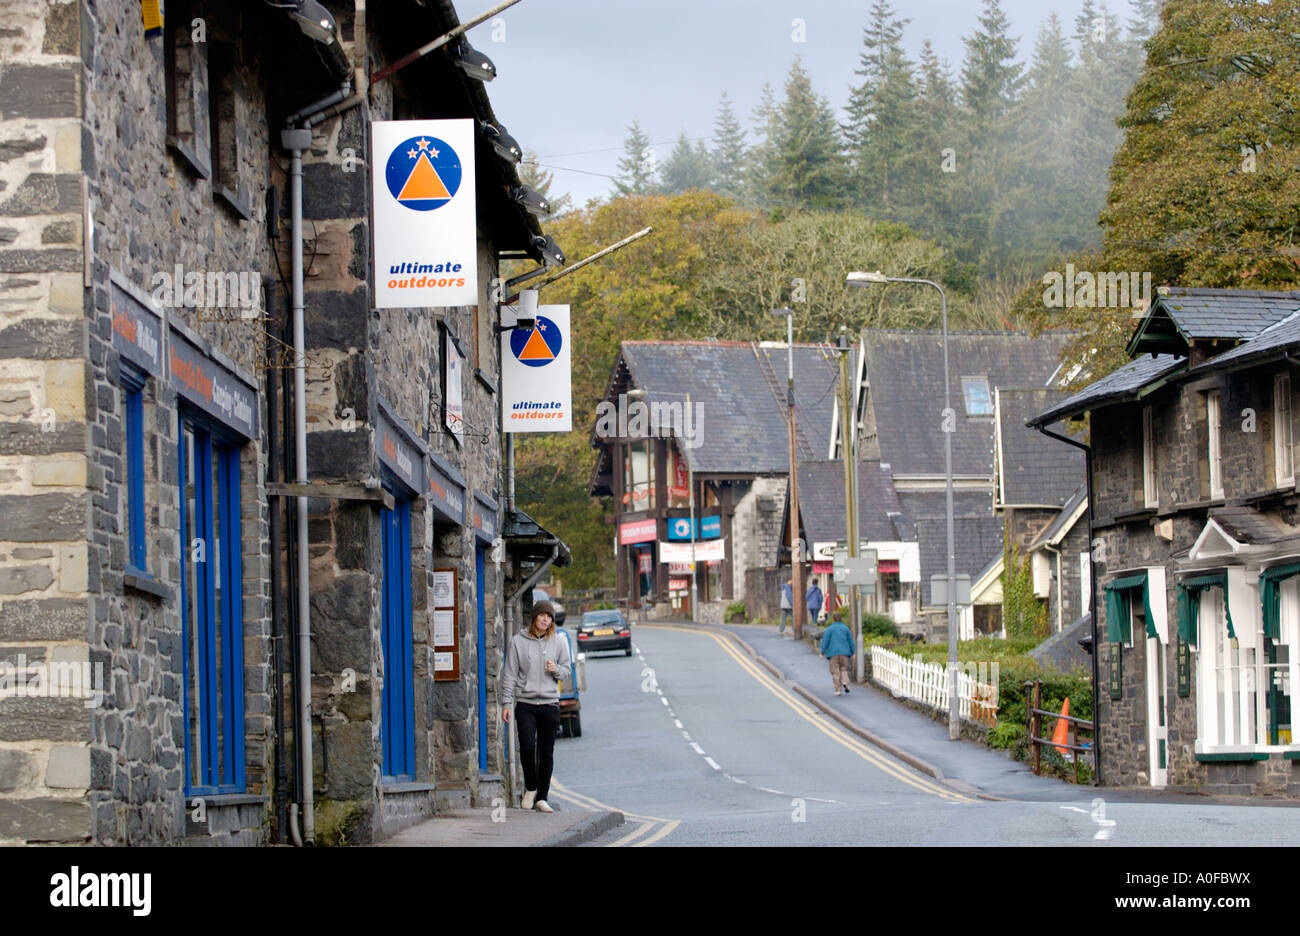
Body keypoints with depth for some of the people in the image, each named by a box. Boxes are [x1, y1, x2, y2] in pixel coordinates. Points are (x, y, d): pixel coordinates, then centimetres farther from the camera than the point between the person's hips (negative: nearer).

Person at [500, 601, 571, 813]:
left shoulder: (559, 642, 8)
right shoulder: (518, 642, 2)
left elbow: (566, 670, 14)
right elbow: (509, 674, 3)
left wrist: (555, 670, -9)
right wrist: (506, 703, -2)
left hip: (550, 704, 2)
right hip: (525, 704, -2)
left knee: (546, 753, 1)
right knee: (527, 748, -12)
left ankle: (542, 797, 9)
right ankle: (530, 788, 13)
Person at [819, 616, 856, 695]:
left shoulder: (829, 629, 0)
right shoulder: (846, 628, 7)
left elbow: (825, 641, -5)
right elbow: (851, 641, 8)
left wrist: (822, 653, -3)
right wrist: (852, 653, 14)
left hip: (833, 653, -2)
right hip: (844, 652, 2)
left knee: (835, 672, 2)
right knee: (844, 669, 12)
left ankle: (838, 689, -3)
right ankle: (845, 683, -14)